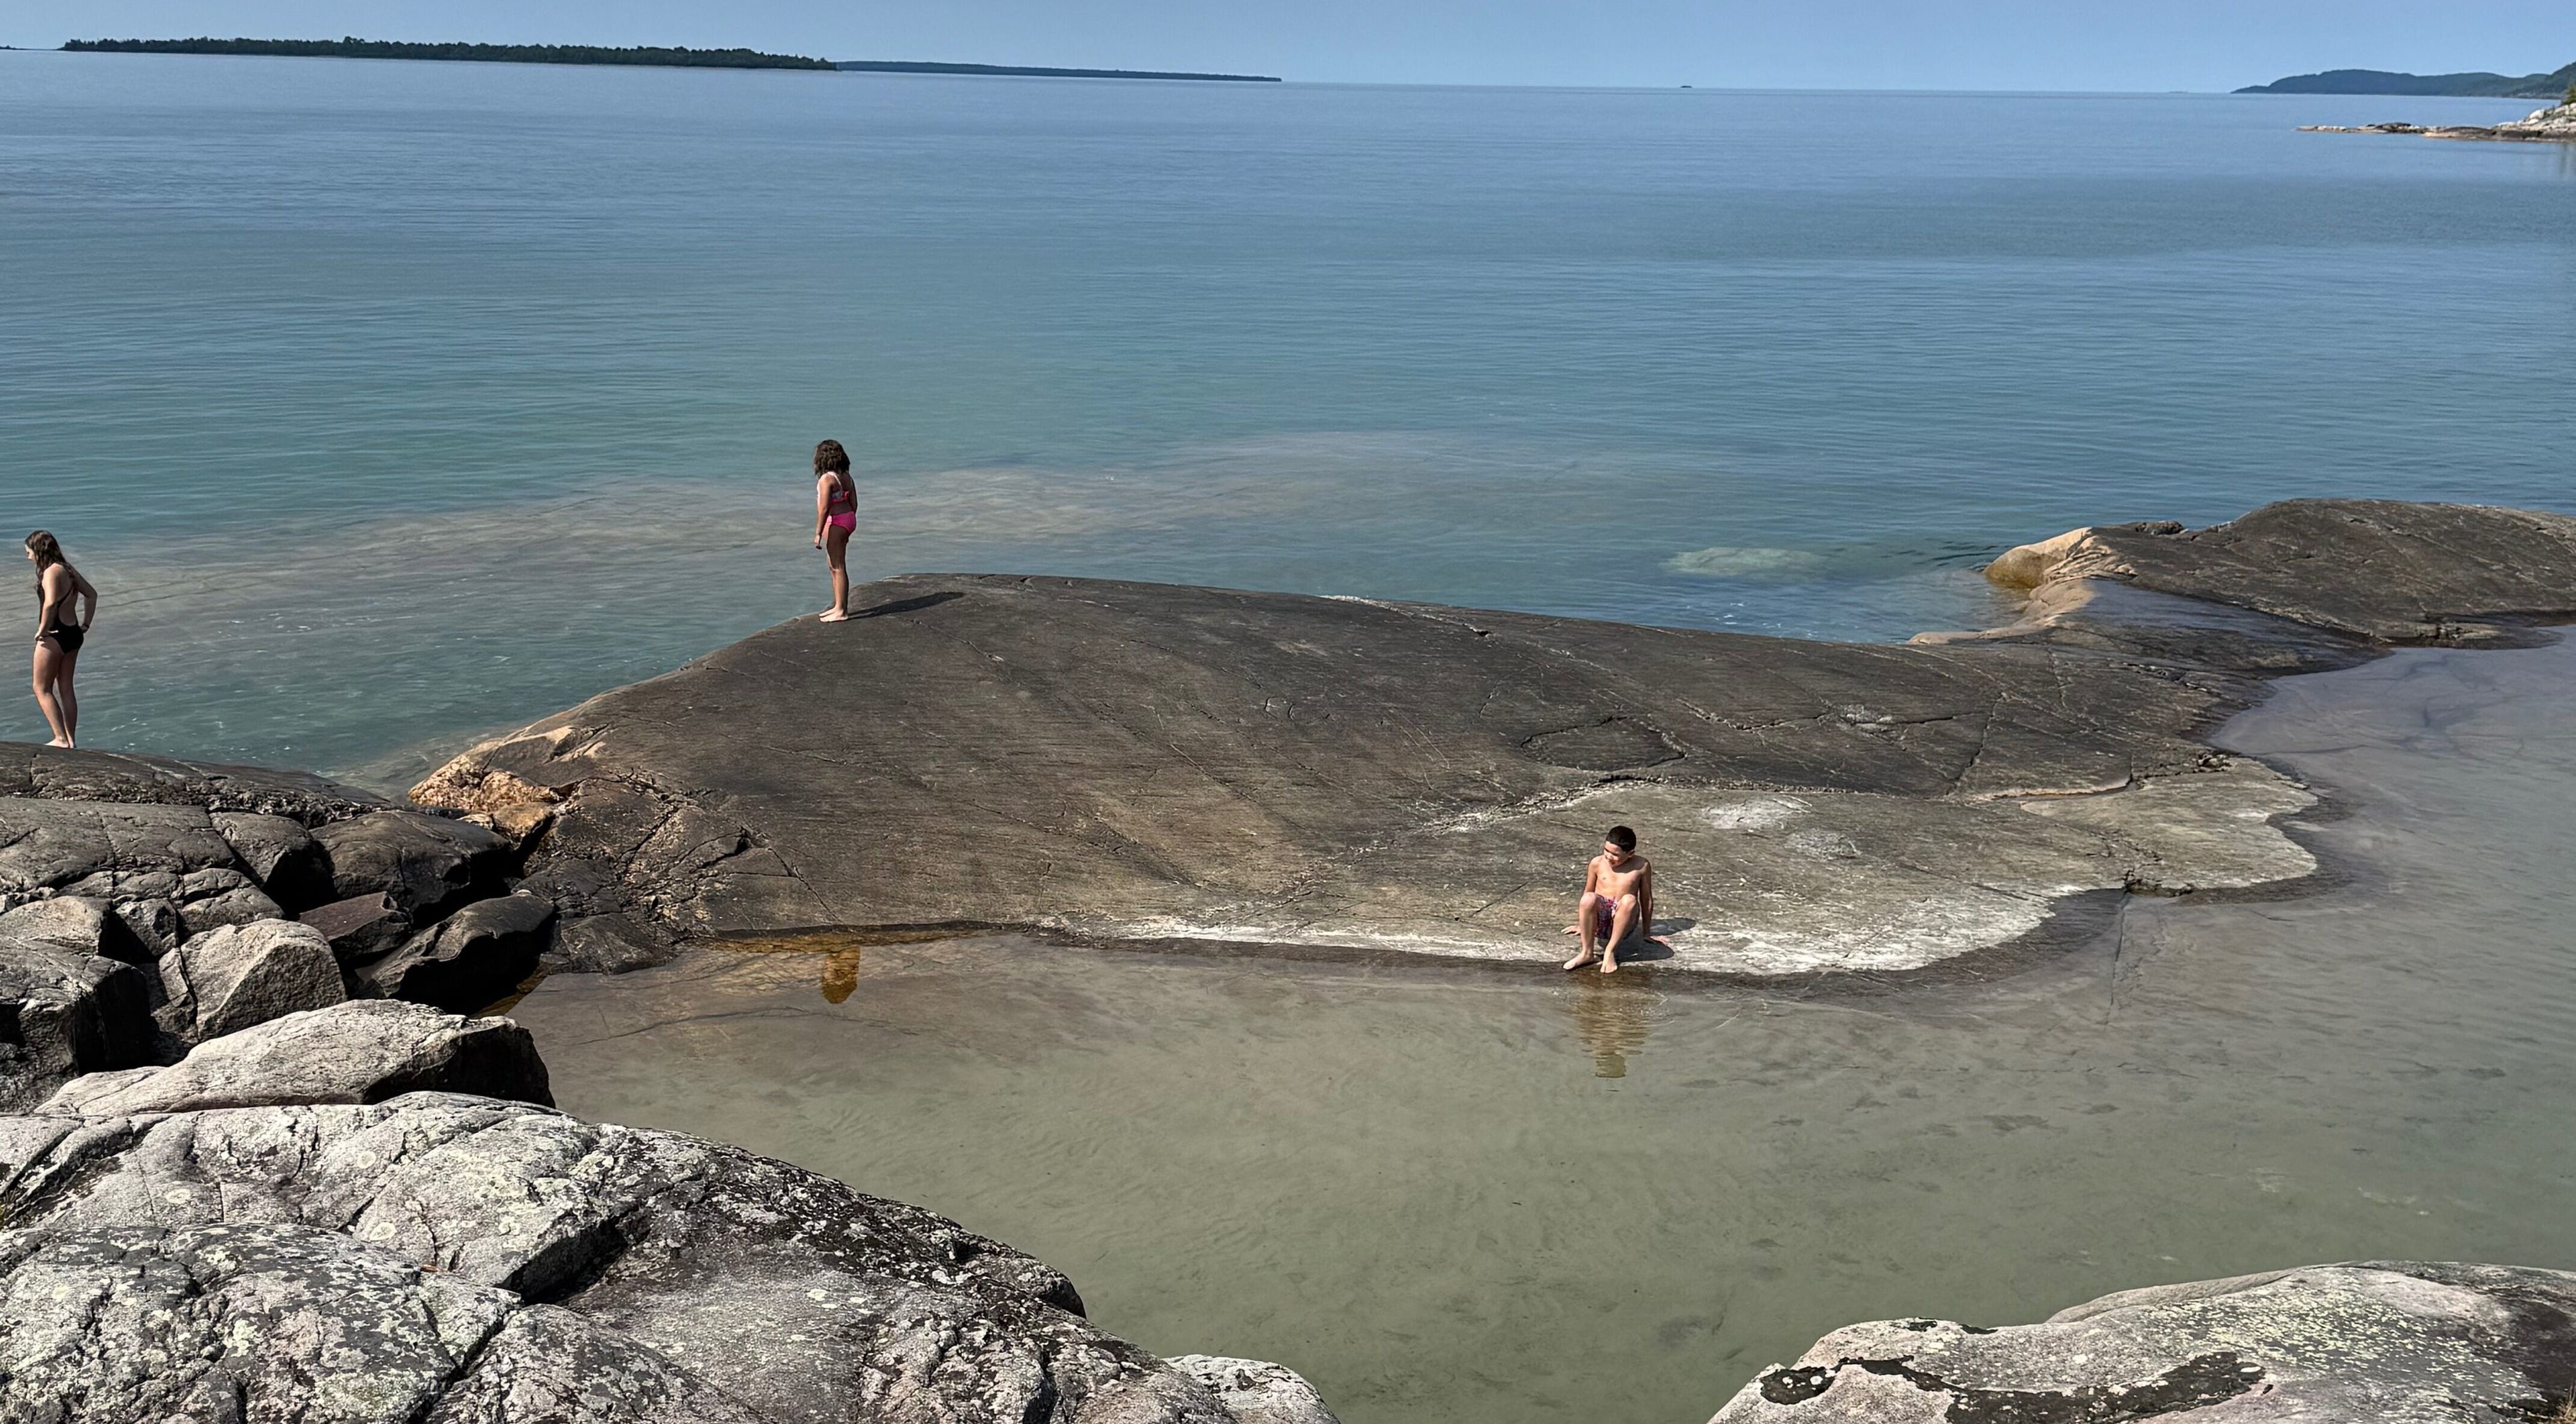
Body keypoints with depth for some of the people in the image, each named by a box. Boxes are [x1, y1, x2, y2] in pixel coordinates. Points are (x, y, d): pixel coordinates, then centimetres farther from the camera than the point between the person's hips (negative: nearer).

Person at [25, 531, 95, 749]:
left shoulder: (51, 572, -17)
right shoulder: (68, 569, 9)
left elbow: (50, 603, -32)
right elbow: (92, 595, 18)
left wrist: (42, 630, -21)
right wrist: (85, 625, 17)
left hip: (54, 636, -9)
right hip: (73, 634, 9)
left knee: (42, 689, 2)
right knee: (66, 689, 14)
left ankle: (60, 739, -3)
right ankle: (70, 740, 16)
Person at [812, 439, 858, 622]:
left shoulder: (826, 479, -17)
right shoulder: (846, 477, 8)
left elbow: (824, 508, -22)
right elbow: (854, 504, 12)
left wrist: (818, 533, -19)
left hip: (834, 523, -9)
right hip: (848, 519, 9)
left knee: (838, 567, -4)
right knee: (834, 566, 19)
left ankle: (841, 612, -1)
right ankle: (838, 605, 27)